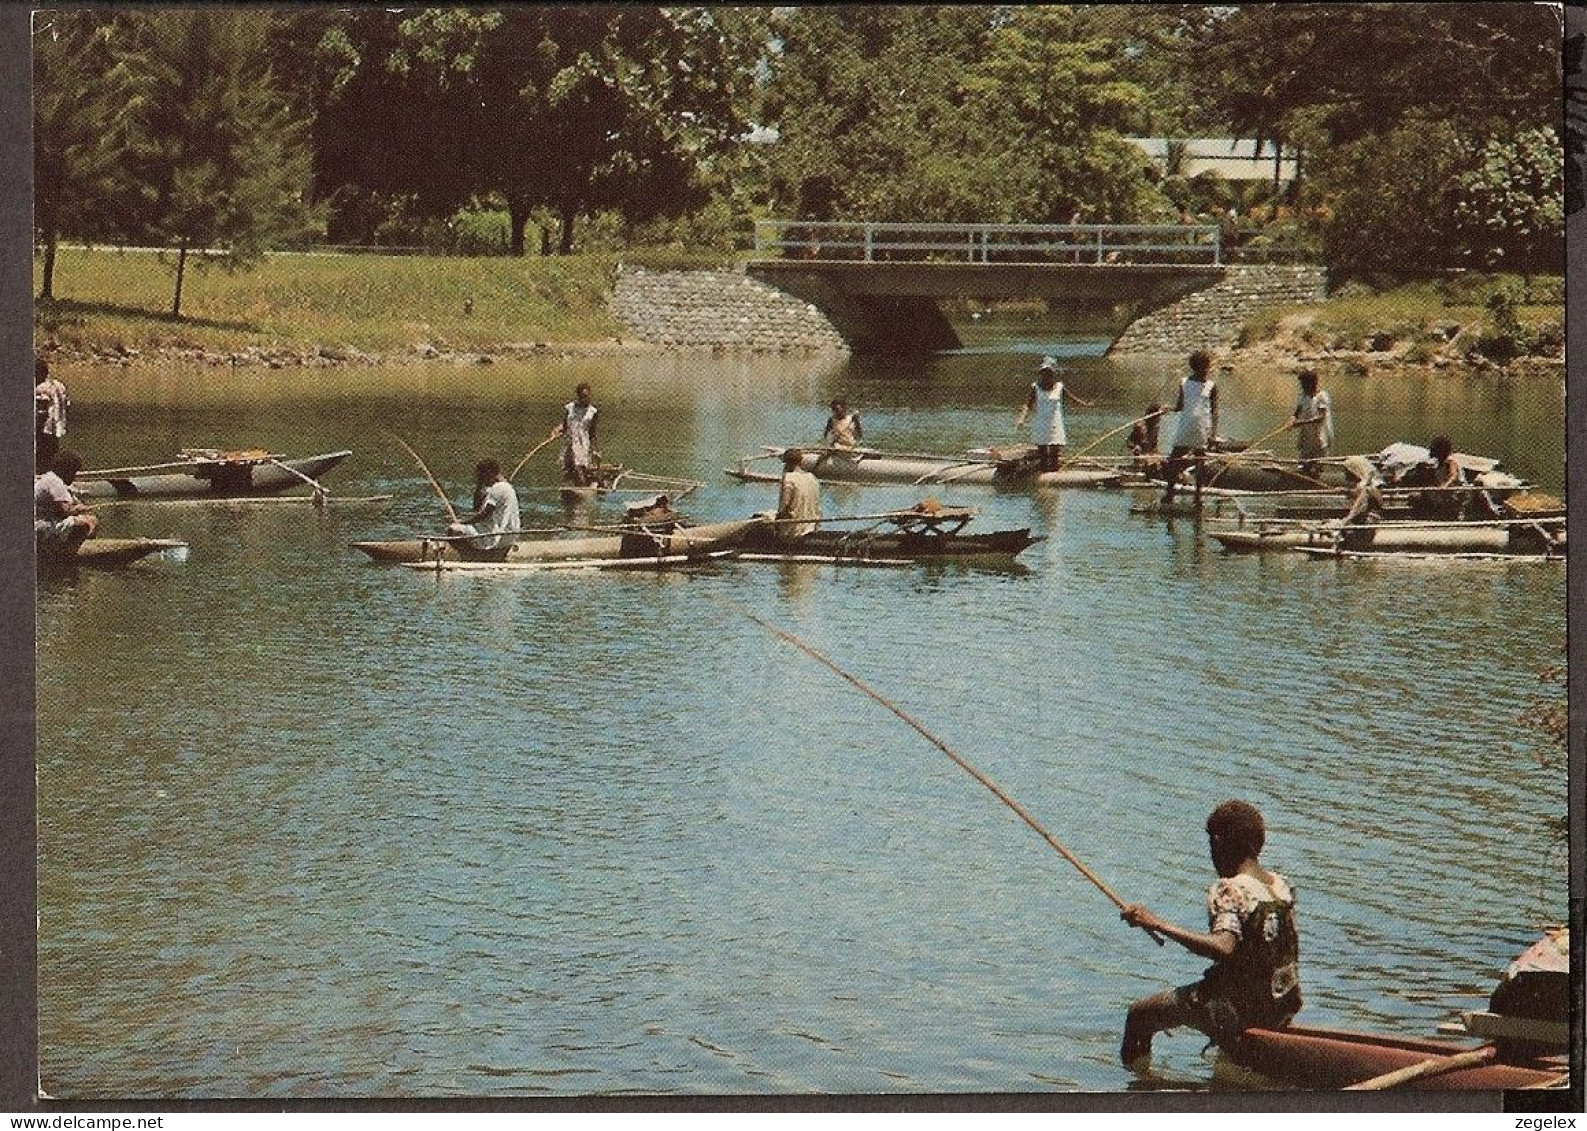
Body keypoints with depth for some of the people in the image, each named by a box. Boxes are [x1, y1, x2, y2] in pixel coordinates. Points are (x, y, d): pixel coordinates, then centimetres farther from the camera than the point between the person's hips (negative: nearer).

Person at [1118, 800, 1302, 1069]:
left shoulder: (1228, 890, -20)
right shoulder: (1281, 885, 4)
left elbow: (1223, 947, -37)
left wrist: (1158, 925, -34)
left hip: (1240, 1010, -8)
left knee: (1139, 1015, 3)